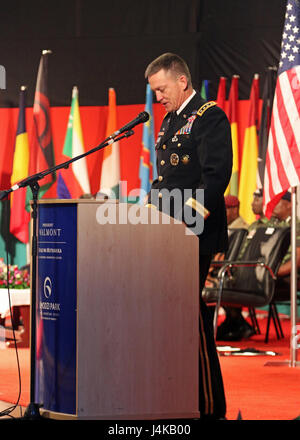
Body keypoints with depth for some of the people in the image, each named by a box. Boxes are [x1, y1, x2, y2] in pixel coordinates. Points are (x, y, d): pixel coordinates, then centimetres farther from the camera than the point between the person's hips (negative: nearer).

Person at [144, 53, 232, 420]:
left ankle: (209, 406, -3)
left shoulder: (210, 117, -7)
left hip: (195, 235, -9)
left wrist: (188, 217, -23)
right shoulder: (169, 121, 21)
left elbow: (216, 173, -16)